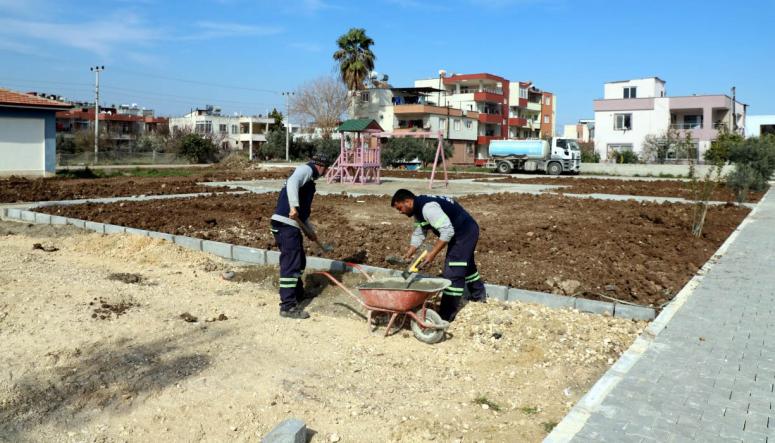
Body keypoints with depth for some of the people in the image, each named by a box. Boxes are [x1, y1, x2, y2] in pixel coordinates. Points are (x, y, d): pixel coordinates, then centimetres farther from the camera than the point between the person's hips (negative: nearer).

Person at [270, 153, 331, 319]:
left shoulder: (309, 179, 26)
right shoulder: (306, 169, -2)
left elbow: (304, 211, 32)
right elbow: (292, 183, -26)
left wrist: (310, 231, 35)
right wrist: (294, 207, -34)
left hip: (292, 225, 10)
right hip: (286, 224, -10)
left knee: (299, 261, 21)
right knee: (291, 263, -9)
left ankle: (298, 294, 38)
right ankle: (288, 306, -6)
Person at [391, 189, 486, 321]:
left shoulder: (428, 207, -30)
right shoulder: (418, 210, 3)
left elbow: (447, 231, -34)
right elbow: (418, 234, 11)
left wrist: (432, 254, -30)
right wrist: (408, 255, 4)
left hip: (466, 232, -11)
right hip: (462, 232, 11)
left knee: (452, 273, -10)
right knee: (466, 264, 29)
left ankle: (446, 316, -4)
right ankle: (479, 295, 52)